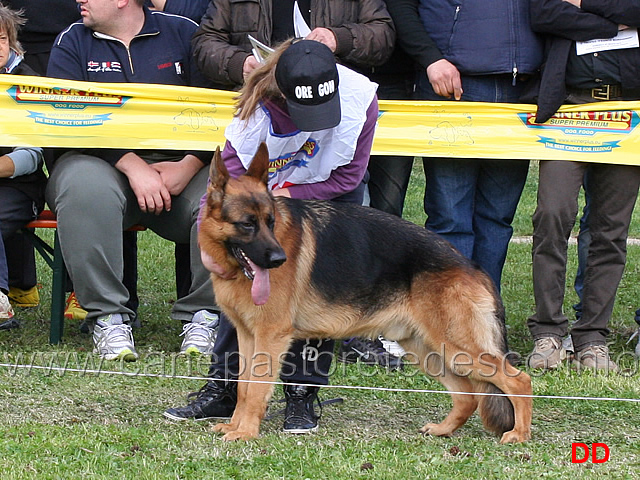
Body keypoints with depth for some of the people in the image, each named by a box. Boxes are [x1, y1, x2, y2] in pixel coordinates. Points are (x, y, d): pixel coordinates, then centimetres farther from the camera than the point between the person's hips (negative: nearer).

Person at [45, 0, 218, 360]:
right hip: (100, 159, 0)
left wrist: (189, 166, -16)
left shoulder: (184, 33, 9)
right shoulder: (73, 42, 10)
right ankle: (108, 315, -27)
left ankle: (204, 314, -16)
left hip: (181, 165, 0)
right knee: (85, 187, -36)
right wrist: (132, 165, -17)